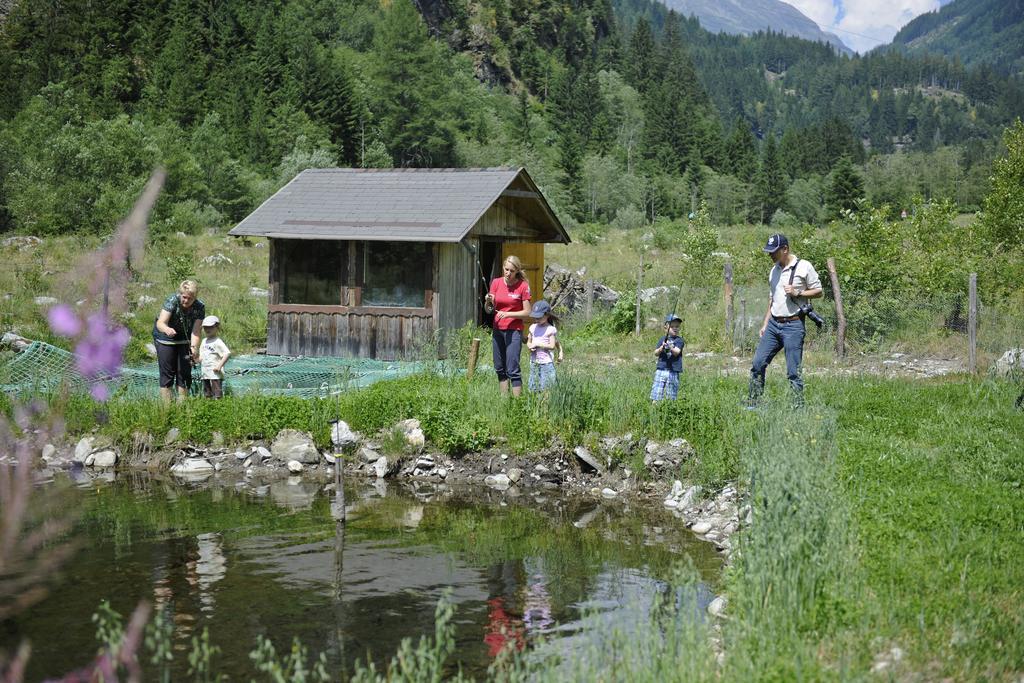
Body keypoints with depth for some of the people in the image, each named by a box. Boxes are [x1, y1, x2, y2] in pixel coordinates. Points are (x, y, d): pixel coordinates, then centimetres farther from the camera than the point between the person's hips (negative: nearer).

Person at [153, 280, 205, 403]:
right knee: (167, 372, -7)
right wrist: (167, 329, -62)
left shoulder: (200, 307, -21)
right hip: (165, 338, -3)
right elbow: (160, 323, -39)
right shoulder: (172, 301, -29)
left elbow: (195, 331, -26)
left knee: (184, 372, -1)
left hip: (184, 339, 3)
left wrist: (194, 347, -44)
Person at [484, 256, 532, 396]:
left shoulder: (523, 286, -9)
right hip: (497, 330, 5)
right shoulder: (496, 283, 3)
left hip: (514, 331, -5)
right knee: (499, 369, 9)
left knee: (513, 370, -9)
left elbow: (527, 312, -7)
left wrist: (507, 314, -18)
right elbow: (488, 310, 5)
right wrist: (488, 302, -17)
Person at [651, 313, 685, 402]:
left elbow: (677, 352, -12)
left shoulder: (679, 340, 2)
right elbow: (656, 353, 4)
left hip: (673, 372, -2)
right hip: (661, 370, 2)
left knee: (671, 397, 3)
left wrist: (670, 347, -31)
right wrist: (661, 348, -16)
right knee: (656, 394, -3)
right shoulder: (662, 340, 9)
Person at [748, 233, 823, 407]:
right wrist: (765, 324, 19)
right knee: (758, 363, 2)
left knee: (793, 371, -7)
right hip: (773, 324, 7)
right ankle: (752, 404, 9)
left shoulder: (804, 267, -5)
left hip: (793, 326, -7)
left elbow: (818, 291, -2)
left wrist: (797, 293, -16)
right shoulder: (774, 270, 16)